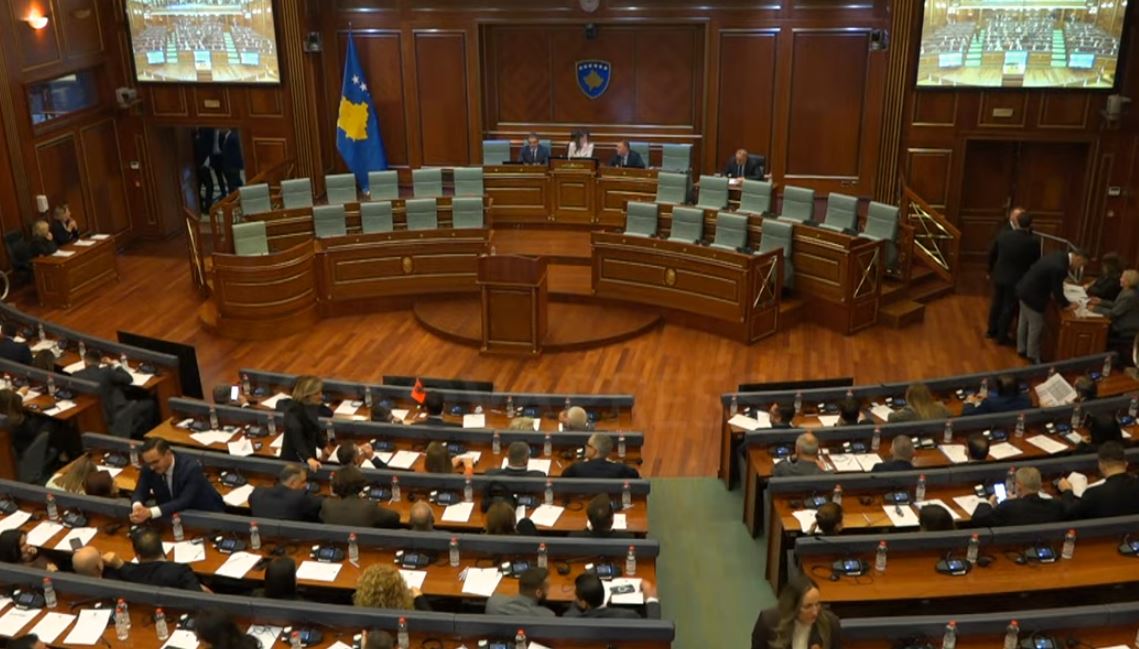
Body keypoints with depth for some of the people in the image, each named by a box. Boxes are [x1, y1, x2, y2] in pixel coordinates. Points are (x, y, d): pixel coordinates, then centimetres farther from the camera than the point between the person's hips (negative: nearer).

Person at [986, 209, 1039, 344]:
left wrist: (991, 270, 20)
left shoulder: (1003, 235, -10)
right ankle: (1001, 337, 18)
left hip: (999, 276, 4)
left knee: (996, 304, 20)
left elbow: (991, 254, 4)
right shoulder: (1033, 241, -20)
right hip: (1016, 279, -3)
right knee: (1009, 308, 9)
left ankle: (991, 330, 34)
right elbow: (1036, 261, -6)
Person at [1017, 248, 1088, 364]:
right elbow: (1058, 291, -20)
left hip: (1025, 289, 10)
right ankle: (1033, 355, 21)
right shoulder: (1059, 267, -31)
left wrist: (1051, 293, 12)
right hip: (1032, 295, -10)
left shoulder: (1060, 255, 0)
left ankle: (1022, 349, 38)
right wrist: (1067, 304, -4)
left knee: (1024, 321, 23)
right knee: (1036, 325, 6)